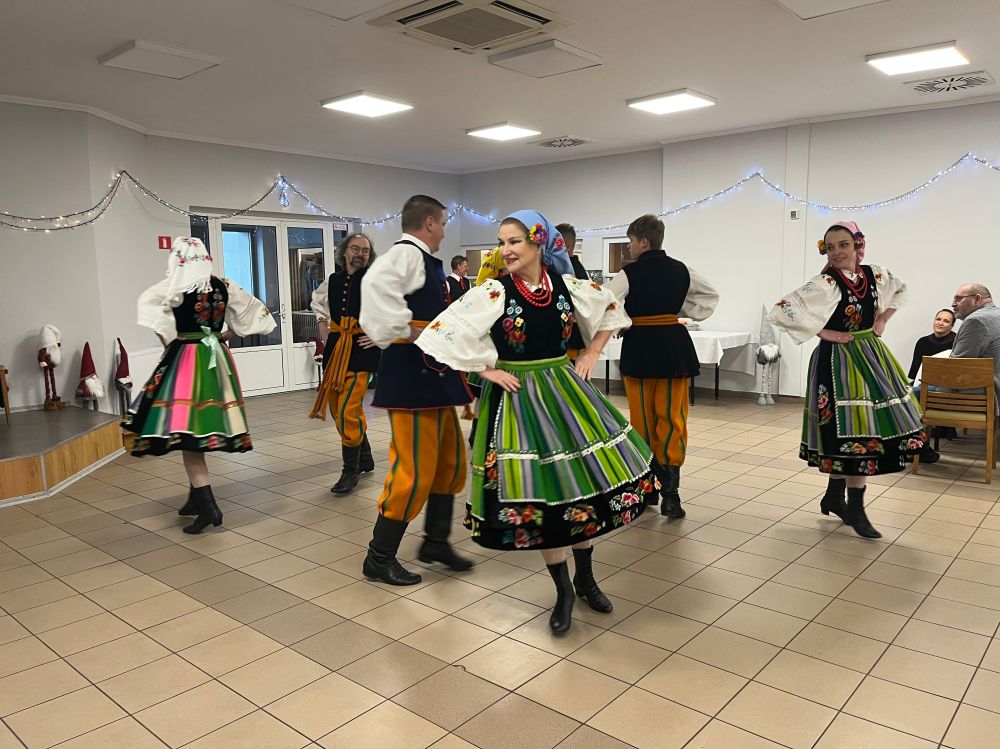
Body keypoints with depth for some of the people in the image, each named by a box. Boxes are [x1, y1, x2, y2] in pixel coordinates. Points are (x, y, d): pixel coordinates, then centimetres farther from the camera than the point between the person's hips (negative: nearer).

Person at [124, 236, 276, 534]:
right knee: (200, 428, 16)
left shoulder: (175, 285, -9)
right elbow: (253, 311, 12)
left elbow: (147, 303, -25)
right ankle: (196, 496, 26)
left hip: (185, 360, -6)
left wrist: (168, 341, -14)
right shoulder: (223, 285, 4)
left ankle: (208, 506, -11)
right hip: (217, 359, 6)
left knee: (186, 430, -4)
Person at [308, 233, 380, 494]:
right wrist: (322, 323, 18)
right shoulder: (333, 280, 10)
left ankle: (351, 470, 4)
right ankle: (365, 459, 31)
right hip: (335, 346, 7)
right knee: (337, 407, 14)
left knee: (348, 411, -12)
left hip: (361, 350, -7)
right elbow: (317, 300, 32)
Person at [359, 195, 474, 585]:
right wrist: (408, 334, -28)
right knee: (414, 470, -5)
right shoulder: (406, 253, -13)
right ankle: (379, 558, 10)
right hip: (411, 375, -10)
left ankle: (436, 541, 31)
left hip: (433, 375, 10)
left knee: (450, 460, 17)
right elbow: (376, 284, -34)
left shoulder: (423, 260, 18)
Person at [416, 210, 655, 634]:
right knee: (539, 491, 0)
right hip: (517, 398, -3)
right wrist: (488, 371, -10)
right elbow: (445, 332, -13)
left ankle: (585, 577, 30)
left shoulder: (568, 286, -1)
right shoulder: (493, 293, -10)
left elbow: (610, 310, 16)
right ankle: (563, 591, 20)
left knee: (586, 479, 7)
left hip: (564, 389, 3)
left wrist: (591, 353, 6)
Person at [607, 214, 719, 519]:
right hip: (674, 344, 3)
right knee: (672, 418, 4)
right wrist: (687, 314, 15)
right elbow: (711, 295, 21)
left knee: (643, 420, 8)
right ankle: (670, 491, -4)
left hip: (640, 346, -3)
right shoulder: (680, 270, 6)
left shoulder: (629, 273, -8)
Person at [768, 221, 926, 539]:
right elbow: (781, 311, -24)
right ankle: (855, 510, 8)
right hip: (839, 361, -7)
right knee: (854, 432, -6)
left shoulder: (875, 274, 3)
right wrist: (823, 333, -18)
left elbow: (900, 290, 25)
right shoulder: (824, 284, -15)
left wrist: (883, 319, 9)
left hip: (871, 356, 7)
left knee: (876, 427, 11)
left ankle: (834, 497, 25)